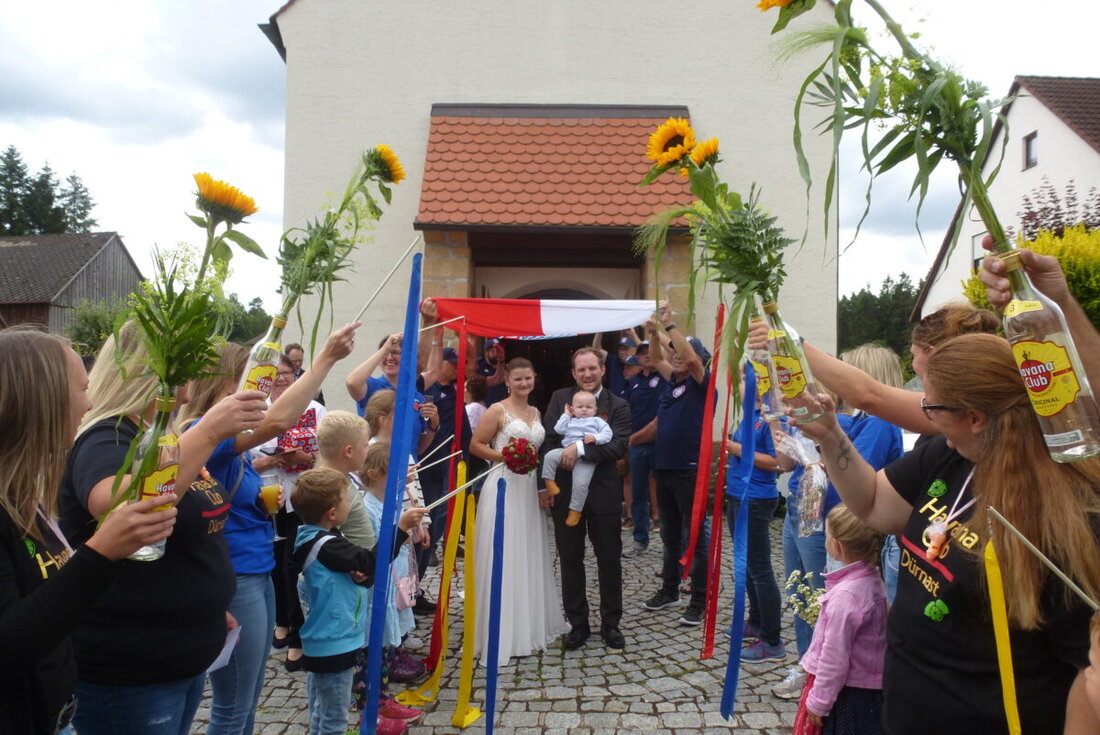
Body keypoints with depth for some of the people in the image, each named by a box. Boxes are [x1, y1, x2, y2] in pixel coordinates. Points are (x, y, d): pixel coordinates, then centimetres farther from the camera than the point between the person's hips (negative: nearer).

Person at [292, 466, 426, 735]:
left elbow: (358, 565, 13)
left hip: (323, 642, 10)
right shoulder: (326, 546, -24)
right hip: (334, 645, -10)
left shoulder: (318, 539, 7)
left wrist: (361, 575, -9)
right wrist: (401, 526, -24)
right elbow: (371, 561, -25)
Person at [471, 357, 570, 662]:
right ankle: (503, 631, 7)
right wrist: (504, 456, -19)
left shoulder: (535, 412, 14)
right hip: (503, 487, -6)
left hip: (530, 489, 7)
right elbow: (475, 445, -6)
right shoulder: (497, 410, -5)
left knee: (529, 557, 13)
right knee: (503, 559, -2)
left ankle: (531, 625, 27)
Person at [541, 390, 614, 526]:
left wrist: (596, 438, -13)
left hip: (586, 459, -3)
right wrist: (566, 415, 15)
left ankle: (575, 510, -7)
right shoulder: (570, 421, 25)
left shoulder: (597, 421, 16)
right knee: (550, 455, -21)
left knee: (580, 483, -17)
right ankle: (549, 481, -10)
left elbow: (607, 434, 5)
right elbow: (559, 429, 11)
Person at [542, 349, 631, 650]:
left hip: (603, 493, -1)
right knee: (570, 560, 10)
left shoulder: (618, 407, -2)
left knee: (610, 560, 9)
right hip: (565, 492, 1)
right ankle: (578, 624, 25)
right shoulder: (560, 399, 3)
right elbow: (548, 441, -1)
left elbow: (619, 446, -16)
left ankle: (610, 623, 27)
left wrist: (581, 449, -25)